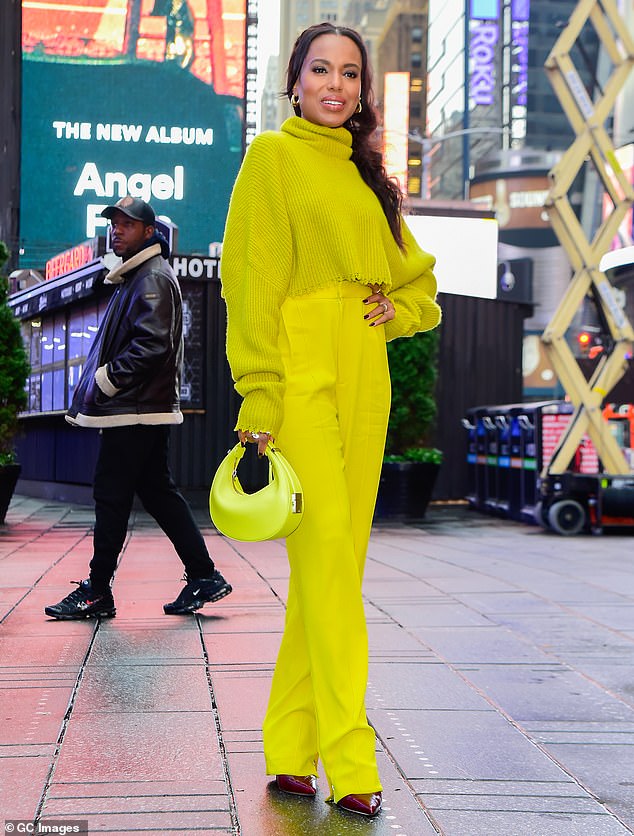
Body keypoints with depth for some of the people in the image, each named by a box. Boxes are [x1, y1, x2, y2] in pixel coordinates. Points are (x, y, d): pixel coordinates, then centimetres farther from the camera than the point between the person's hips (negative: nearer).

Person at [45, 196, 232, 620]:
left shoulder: (153, 277, -10)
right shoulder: (137, 277, 22)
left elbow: (151, 344, -21)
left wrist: (105, 379, -17)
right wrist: (102, 382, 16)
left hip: (135, 410, -10)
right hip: (148, 407, 10)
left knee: (111, 494, -6)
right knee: (158, 490, 10)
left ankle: (97, 591, 0)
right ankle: (204, 575, 12)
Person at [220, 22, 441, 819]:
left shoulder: (366, 173, 19)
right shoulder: (273, 155, 2)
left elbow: (416, 276, 28)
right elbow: (253, 281, -6)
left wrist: (395, 312, 5)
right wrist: (260, 398, -14)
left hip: (362, 383, 6)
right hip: (301, 378, -6)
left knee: (336, 561, 4)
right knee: (326, 554, -13)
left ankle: (291, 750, 13)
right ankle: (348, 759, -11)